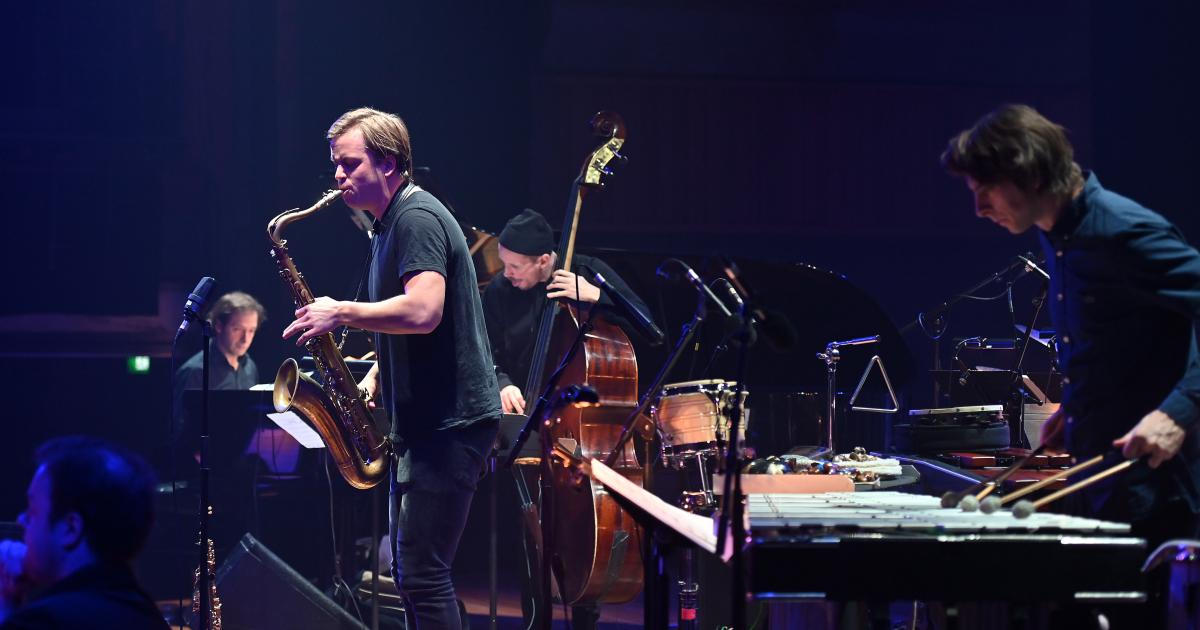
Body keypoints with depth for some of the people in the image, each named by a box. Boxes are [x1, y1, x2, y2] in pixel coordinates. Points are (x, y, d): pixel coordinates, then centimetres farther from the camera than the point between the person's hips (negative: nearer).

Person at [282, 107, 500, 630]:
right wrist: (375, 377, 10)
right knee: (410, 570, 13)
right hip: (422, 423, 11)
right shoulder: (389, 225, 18)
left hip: (450, 423, -11)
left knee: (423, 572, -13)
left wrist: (341, 312, -18)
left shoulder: (417, 218, -14)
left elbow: (422, 311, -28)